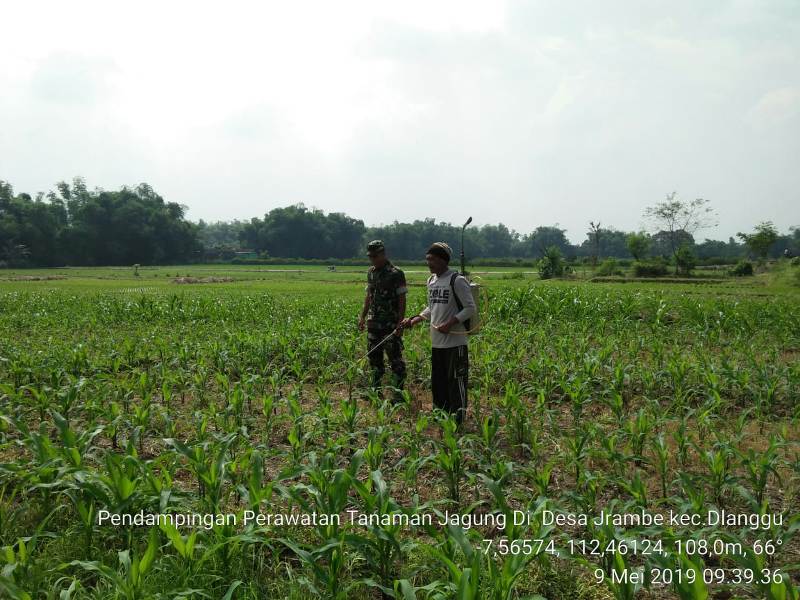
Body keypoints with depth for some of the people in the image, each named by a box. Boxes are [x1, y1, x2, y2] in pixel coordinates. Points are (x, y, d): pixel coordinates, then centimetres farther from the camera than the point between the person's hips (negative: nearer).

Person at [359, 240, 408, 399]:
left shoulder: (396, 274, -11)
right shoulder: (371, 272, 11)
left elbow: (402, 300, -13)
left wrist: (400, 323, -18)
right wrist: (363, 316, 15)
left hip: (390, 324, -7)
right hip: (373, 323, 7)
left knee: (395, 359, -2)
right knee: (374, 357, 13)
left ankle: (398, 393, 3)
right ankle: (376, 389, 24)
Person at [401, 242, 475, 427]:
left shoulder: (457, 280, -12)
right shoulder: (431, 280, 12)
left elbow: (470, 308, -12)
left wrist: (450, 323, -21)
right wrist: (416, 319, 7)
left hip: (455, 342, -8)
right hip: (437, 342, 8)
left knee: (456, 381, 0)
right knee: (437, 383, 15)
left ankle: (458, 420, 10)